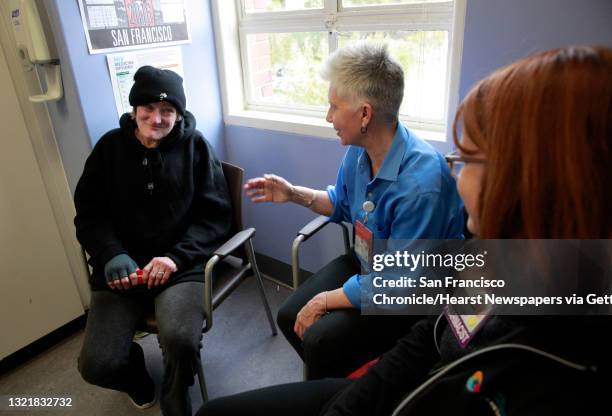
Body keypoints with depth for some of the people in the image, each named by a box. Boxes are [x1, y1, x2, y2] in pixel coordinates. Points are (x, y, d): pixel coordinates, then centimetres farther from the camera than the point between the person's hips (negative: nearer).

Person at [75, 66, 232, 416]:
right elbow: (89, 213, 9)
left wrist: (176, 256, -15)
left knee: (181, 342, -28)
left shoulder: (195, 146, 4)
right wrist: (112, 256, -11)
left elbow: (216, 215, -1)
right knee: (97, 365, -12)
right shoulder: (111, 146, 9)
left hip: (182, 264, -2)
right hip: (122, 267, 3)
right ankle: (136, 372, 26)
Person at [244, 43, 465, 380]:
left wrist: (326, 300, -17)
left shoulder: (420, 183, -34)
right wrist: (294, 194, 0)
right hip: (363, 264, 8)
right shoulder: (358, 150, -8)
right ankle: (331, 377, 29)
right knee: (289, 317, 1)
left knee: (319, 340, -21)